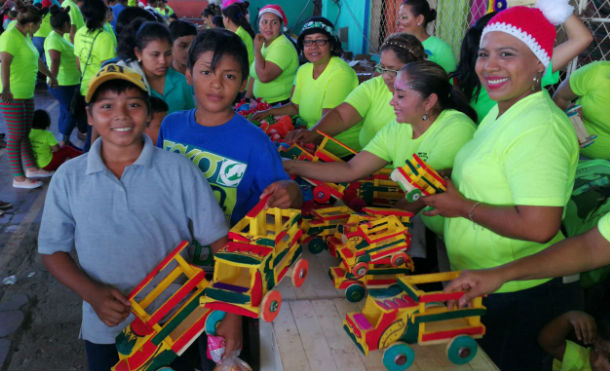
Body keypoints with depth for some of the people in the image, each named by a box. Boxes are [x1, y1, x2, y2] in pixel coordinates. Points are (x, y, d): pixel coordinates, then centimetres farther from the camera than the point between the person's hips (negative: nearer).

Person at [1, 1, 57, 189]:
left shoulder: (25, 36, 13)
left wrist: (51, 76, 41)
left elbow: (36, 60, 29)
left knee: (26, 133, 19)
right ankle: (18, 178, 5)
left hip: (27, 94, 9)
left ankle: (31, 168, 32)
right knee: (16, 137, -2)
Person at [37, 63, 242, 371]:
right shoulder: (68, 178, -5)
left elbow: (218, 241, -8)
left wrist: (232, 313, -13)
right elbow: (52, 250, 2)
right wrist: (92, 293, -14)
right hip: (104, 329, 2)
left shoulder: (180, 171, -11)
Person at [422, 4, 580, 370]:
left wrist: (463, 207, -20)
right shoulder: (501, 113, 6)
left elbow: (539, 226, -32)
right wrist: (445, 182, 0)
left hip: (516, 298, -9)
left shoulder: (540, 127, -24)